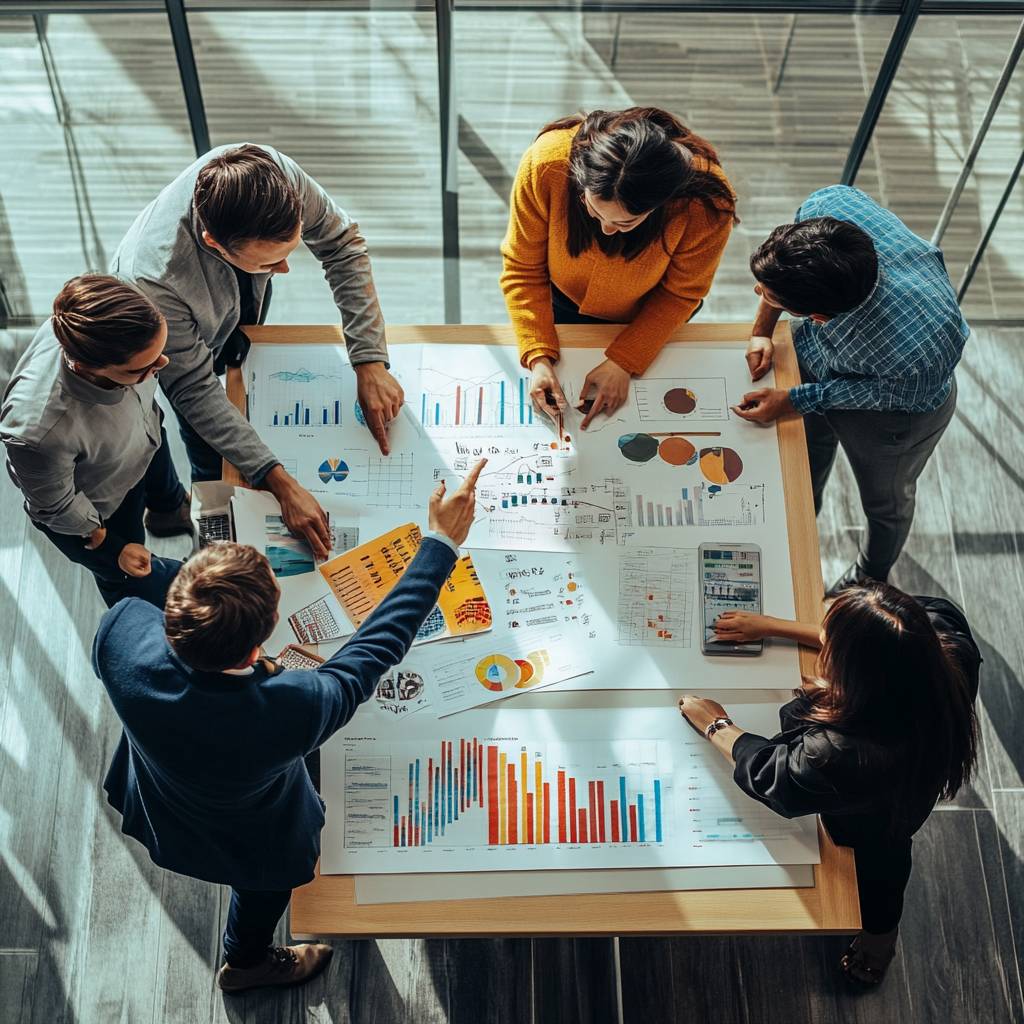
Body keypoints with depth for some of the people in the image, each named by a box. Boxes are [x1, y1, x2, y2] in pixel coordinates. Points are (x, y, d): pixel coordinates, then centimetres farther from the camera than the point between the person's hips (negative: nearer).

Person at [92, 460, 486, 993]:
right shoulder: (290, 710, -50)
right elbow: (378, 644, -33)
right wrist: (442, 541, -25)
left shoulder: (123, 632, -40)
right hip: (252, 844, -3)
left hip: (158, 809, 4)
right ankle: (246, 961, 66)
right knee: (266, 882, 34)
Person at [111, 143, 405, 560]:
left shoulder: (277, 174, -42)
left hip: (243, 305, 4)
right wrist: (281, 483, -41)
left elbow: (341, 243, -24)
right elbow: (194, 391, -36)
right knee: (214, 463, 9)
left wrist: (370, 362, -30)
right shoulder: (155, 281, -49)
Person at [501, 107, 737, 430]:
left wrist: (623, 362, -27)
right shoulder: (545, 163, -40)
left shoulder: (706, 203, -41)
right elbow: (523, 270, -25)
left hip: (646, 315, -1)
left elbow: (680, 293, -21)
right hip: (563, 300, 1)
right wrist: (538, 358, -33)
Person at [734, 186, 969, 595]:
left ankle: (869, 581, 60)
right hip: (813, 355, 4)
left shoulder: (918, 354, -50)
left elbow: (890, 392, -25)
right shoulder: (827, 206, -39)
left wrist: (793, 401, -23)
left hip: (891, 417, -4)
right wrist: (762, 331, -12)